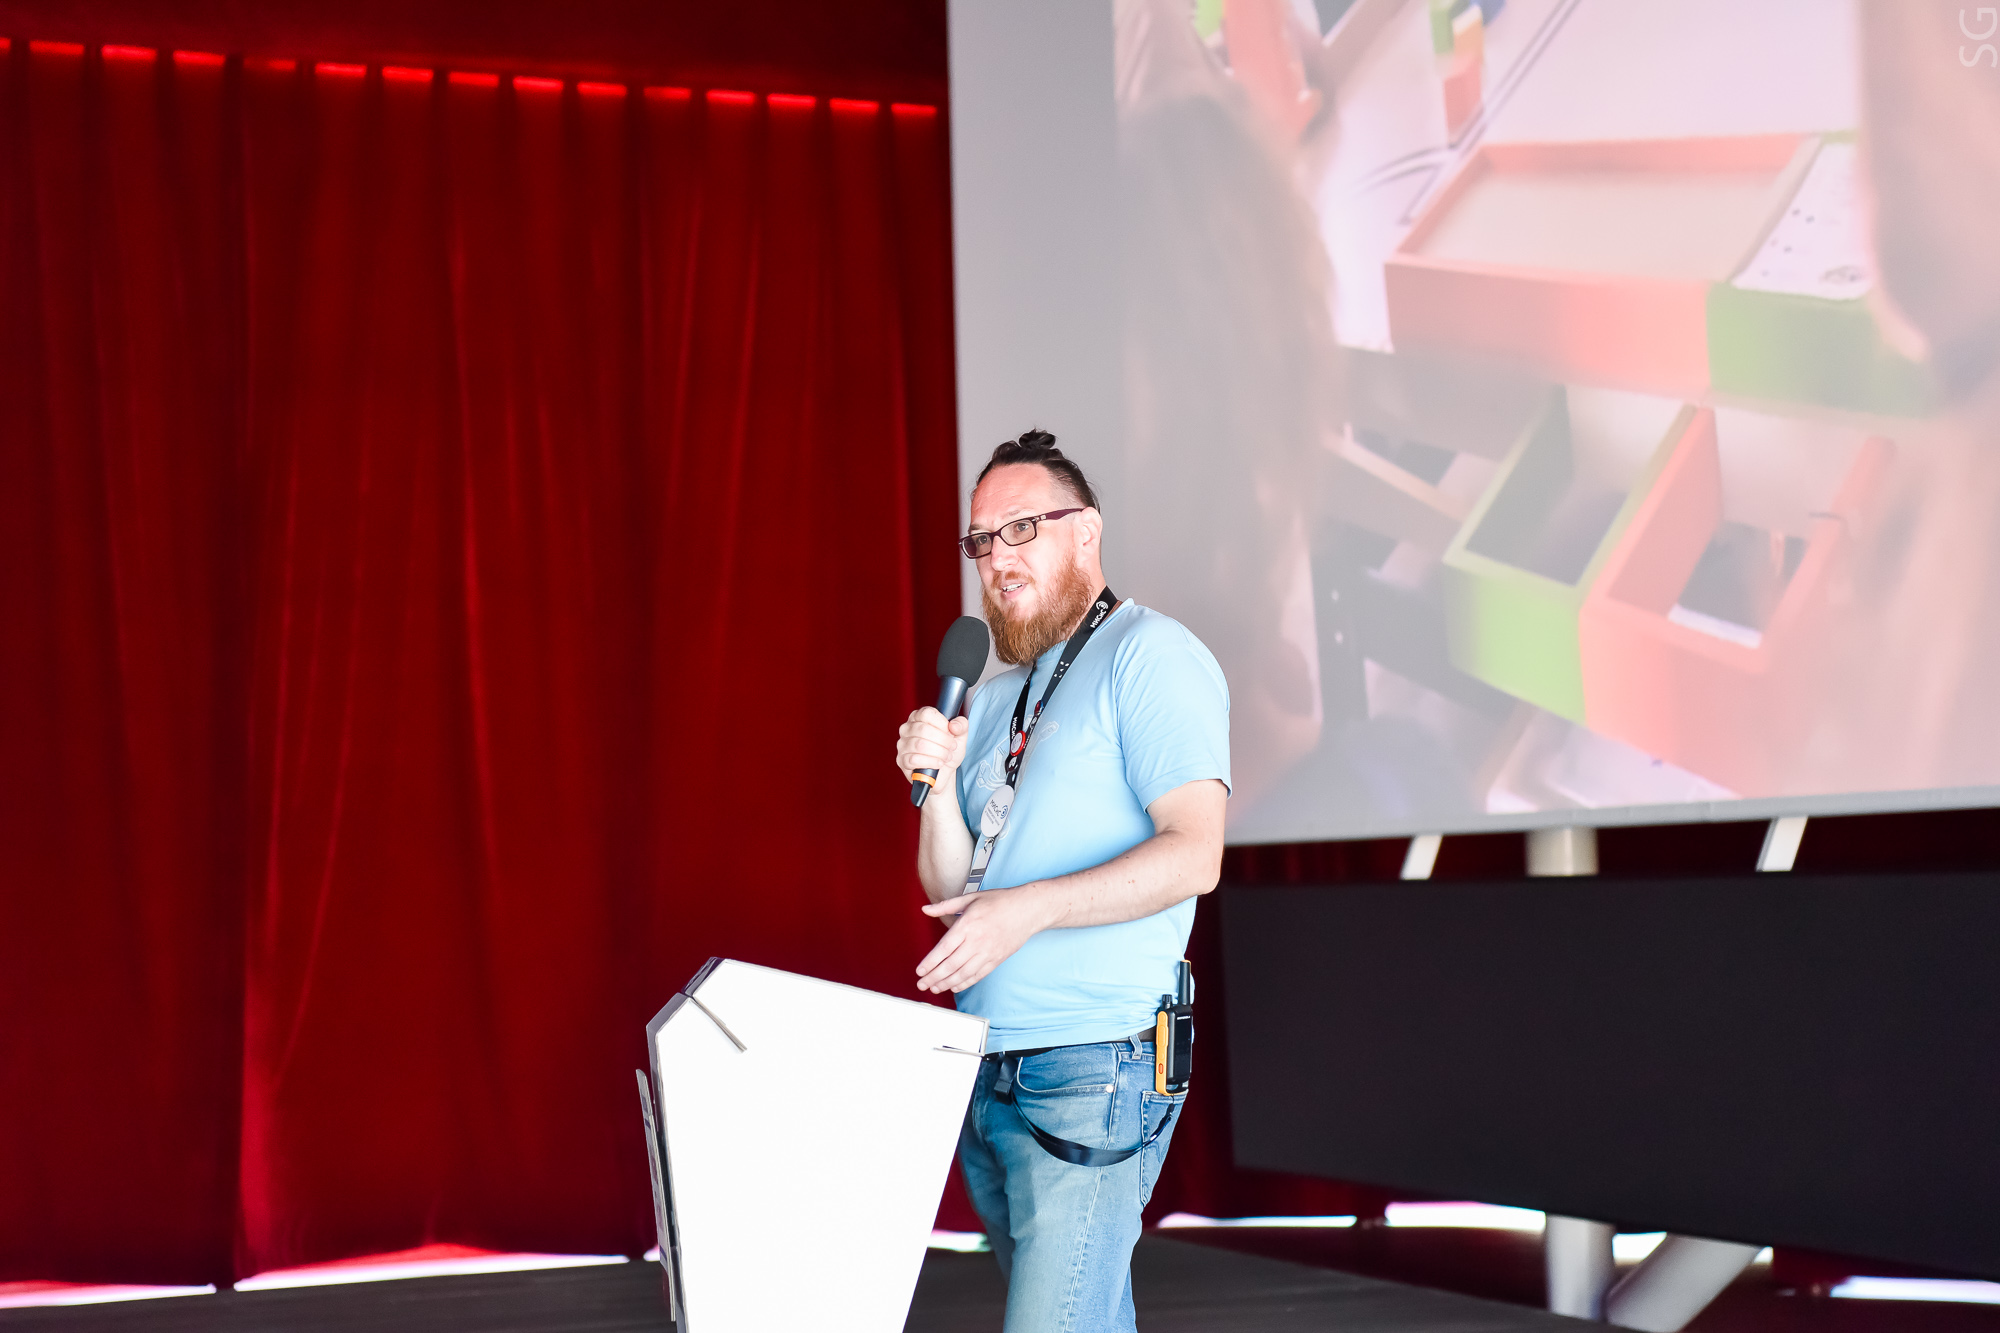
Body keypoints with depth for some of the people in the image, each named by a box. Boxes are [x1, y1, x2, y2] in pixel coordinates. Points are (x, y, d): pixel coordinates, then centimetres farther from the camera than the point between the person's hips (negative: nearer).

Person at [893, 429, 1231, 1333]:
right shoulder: (996, 696, 19)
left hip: (1093, 1071, -8)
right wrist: (936, 782, -3)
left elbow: (1194, 853, -16)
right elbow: (949, 888, 16)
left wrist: (1030, 907, -25)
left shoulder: (1148, 654, -5)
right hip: (988, 1076, 8)